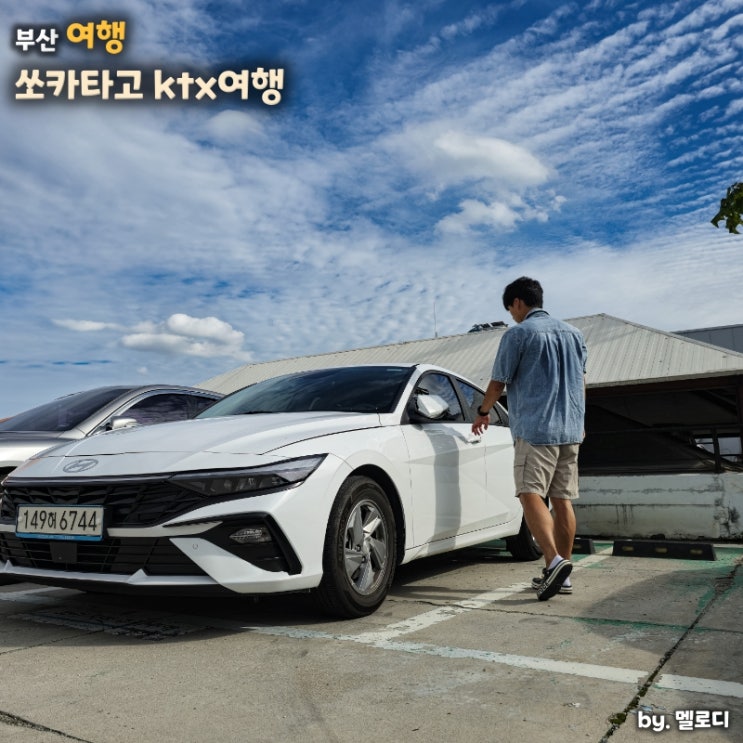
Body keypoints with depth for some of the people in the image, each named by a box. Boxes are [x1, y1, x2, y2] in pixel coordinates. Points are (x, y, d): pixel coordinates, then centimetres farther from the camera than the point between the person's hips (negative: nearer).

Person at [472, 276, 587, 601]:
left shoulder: (518, 334, -4)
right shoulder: (573, 333, 17)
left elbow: (499, 381, -1)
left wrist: (483, 412, 15)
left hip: (535, 428, -7)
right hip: (571, 429, 7)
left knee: (531, 494, -10)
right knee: (562, 500, 8)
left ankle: (554, 560, -27)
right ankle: (562, 574, 12)